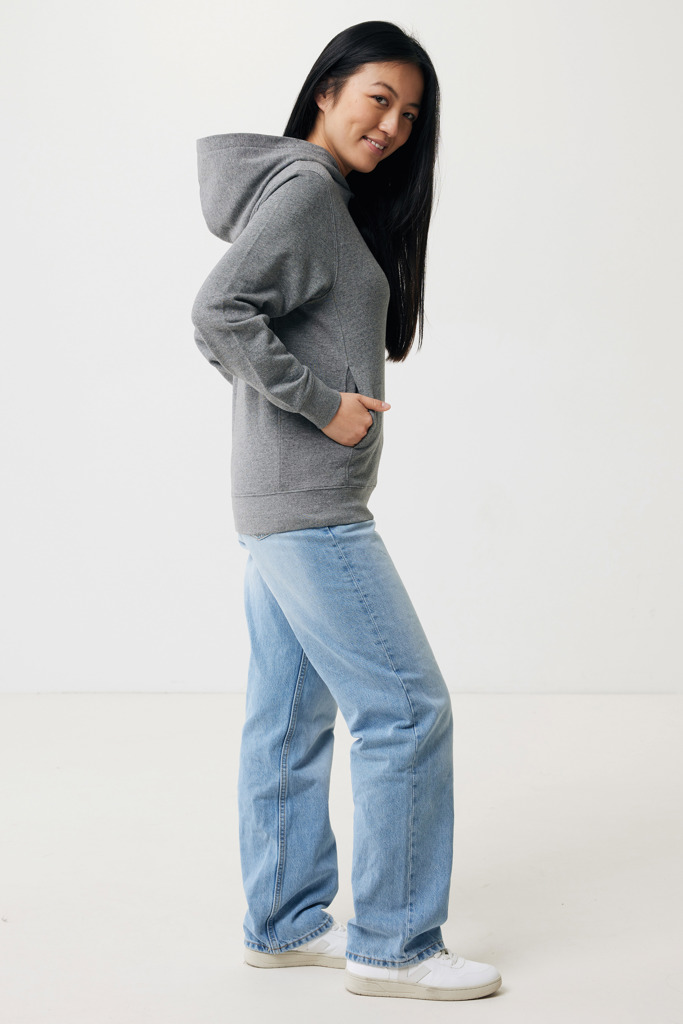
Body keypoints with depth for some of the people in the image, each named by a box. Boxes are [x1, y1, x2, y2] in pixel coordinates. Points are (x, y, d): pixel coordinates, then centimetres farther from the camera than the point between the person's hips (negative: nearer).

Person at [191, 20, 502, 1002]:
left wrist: (288, 402, 11)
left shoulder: (331, 200, 17)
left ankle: (284, 922, 22)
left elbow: (227, 332, 21)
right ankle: (392, 945, 2)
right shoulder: (306, 190, -13)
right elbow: (218, 312, -23)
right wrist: (321, 405, -18)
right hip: (311, 502, -10)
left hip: (283, 503, 10)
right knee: (405, 708, -6)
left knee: (290, 718, 13)